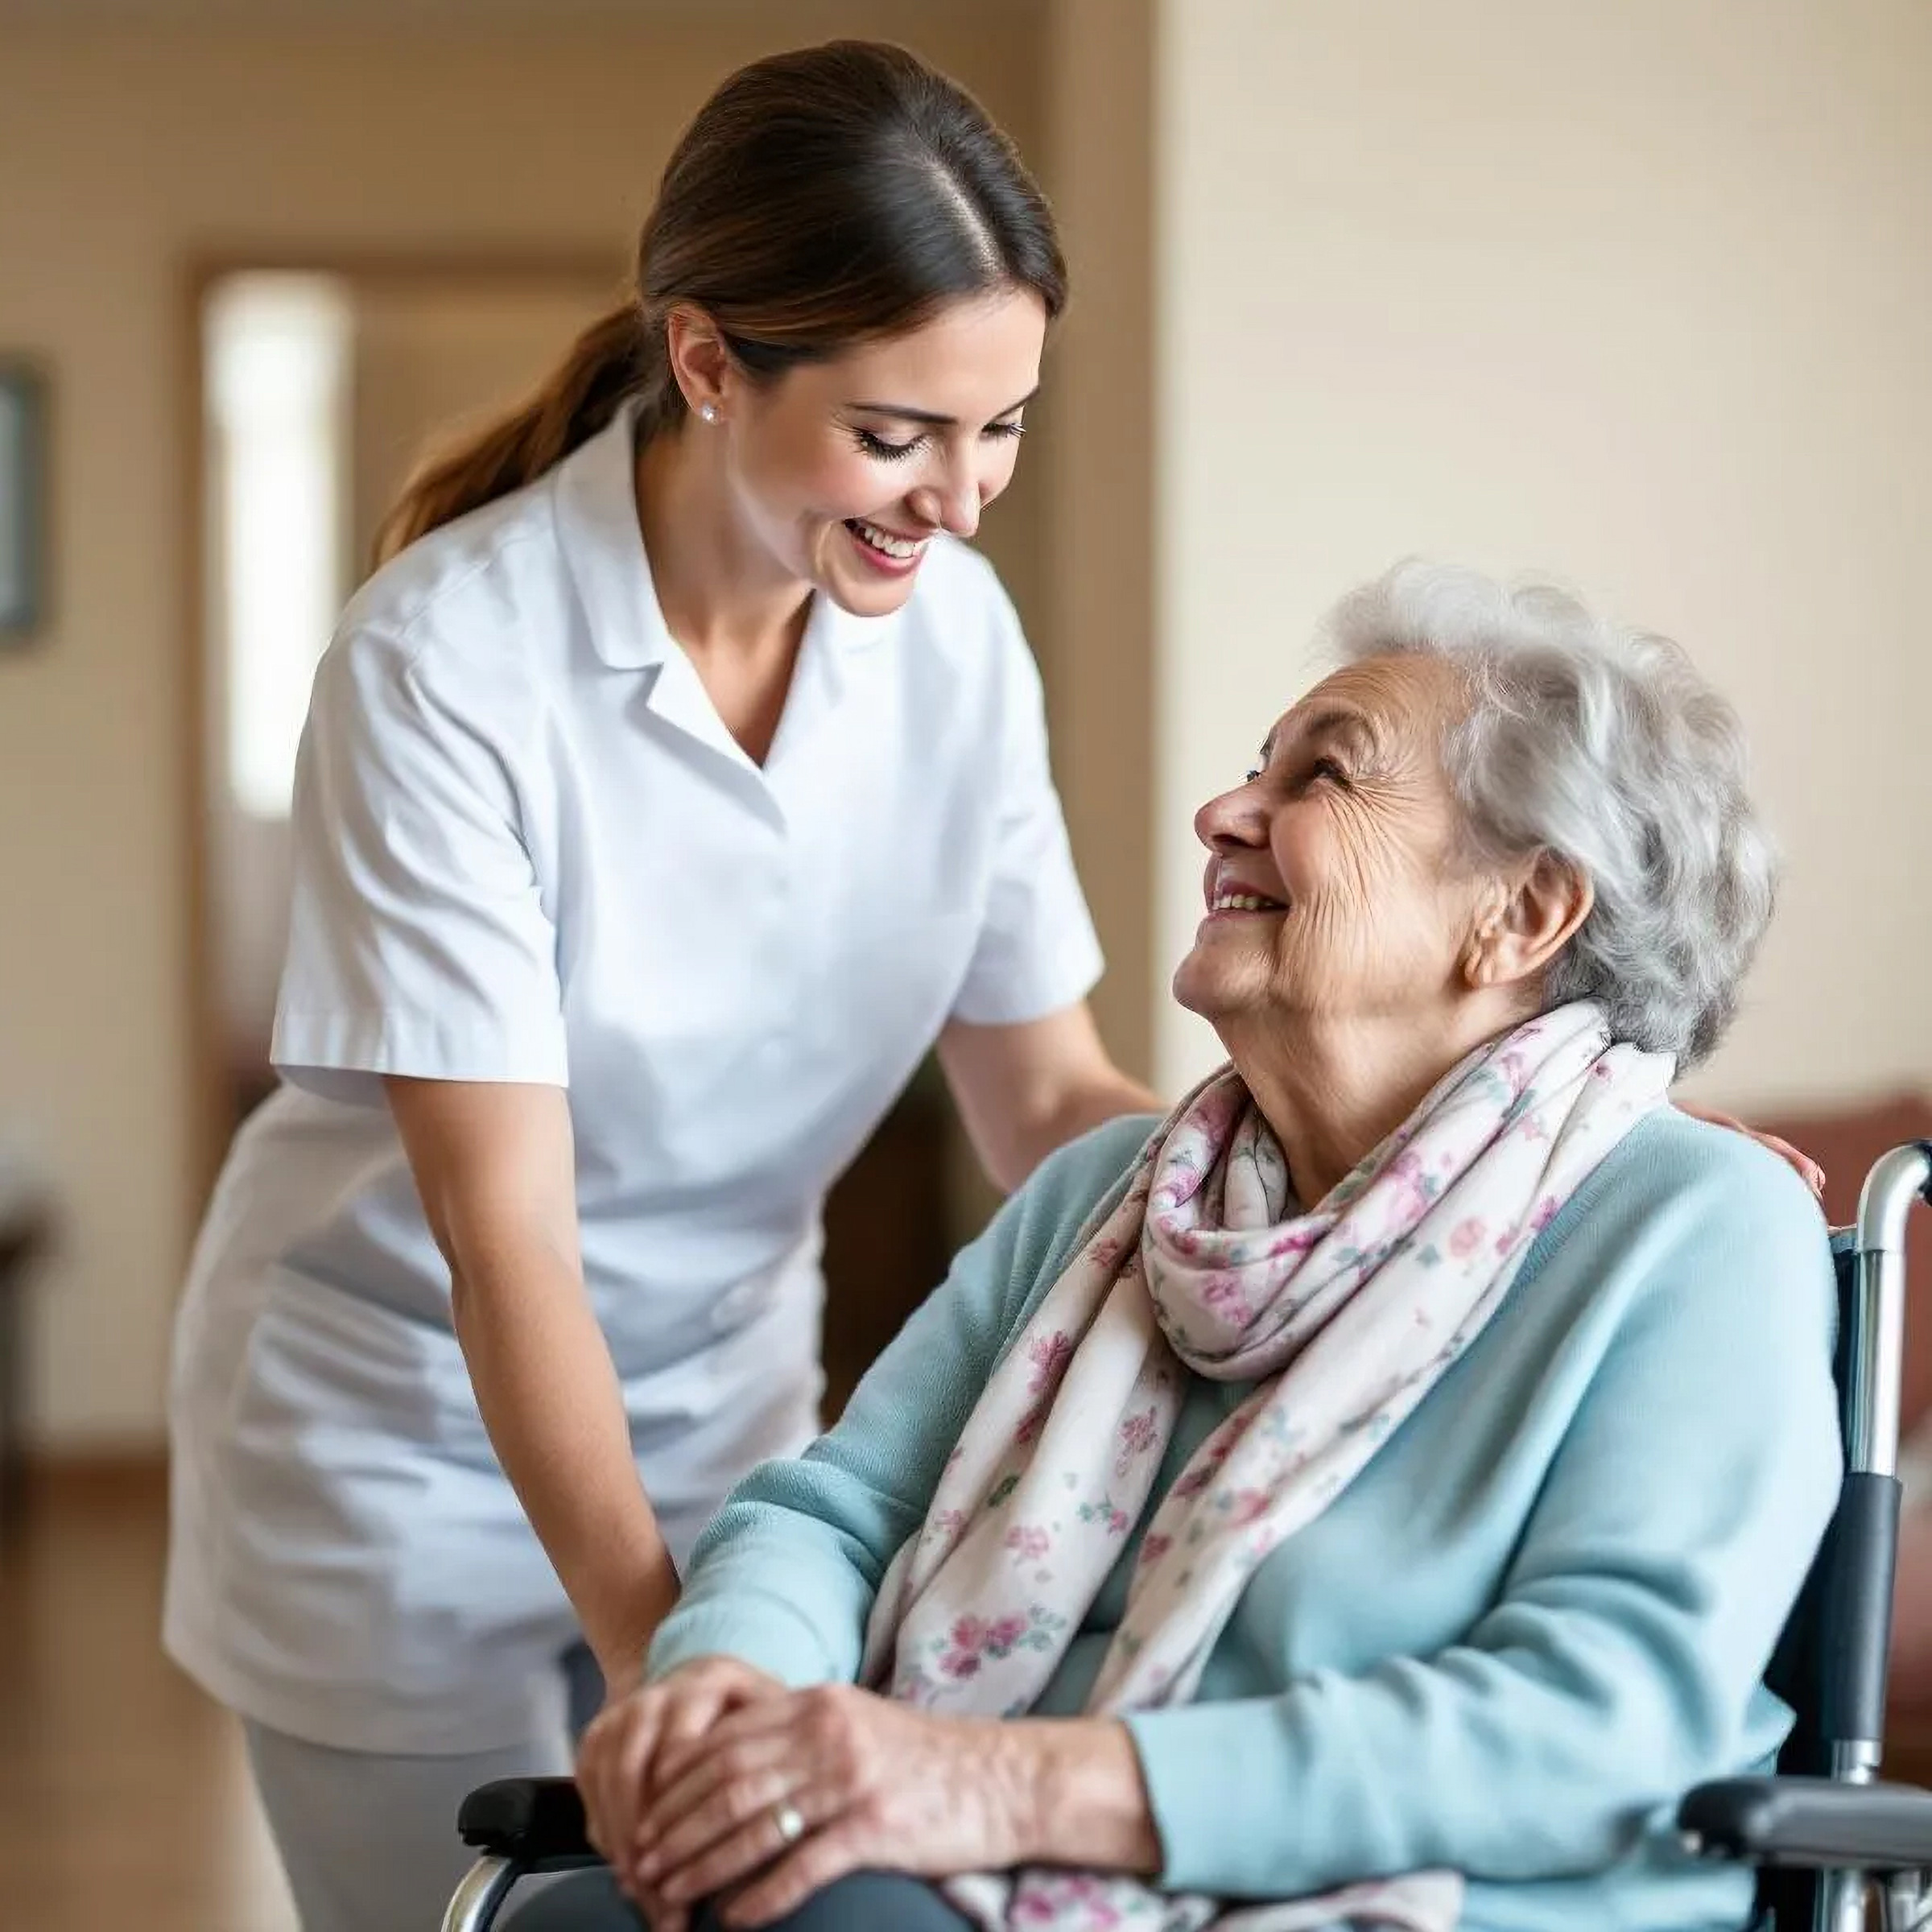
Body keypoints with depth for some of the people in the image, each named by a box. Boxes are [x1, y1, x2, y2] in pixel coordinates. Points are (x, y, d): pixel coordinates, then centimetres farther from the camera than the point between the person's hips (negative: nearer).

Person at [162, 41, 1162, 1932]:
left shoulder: (953, 627, -10)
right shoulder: (445, 659, -25)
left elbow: (1048, 1097, -3)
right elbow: (507, 1240, -25)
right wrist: (661, 1665, -30)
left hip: (728, 1402, 5)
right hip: (406, 1430, -4)